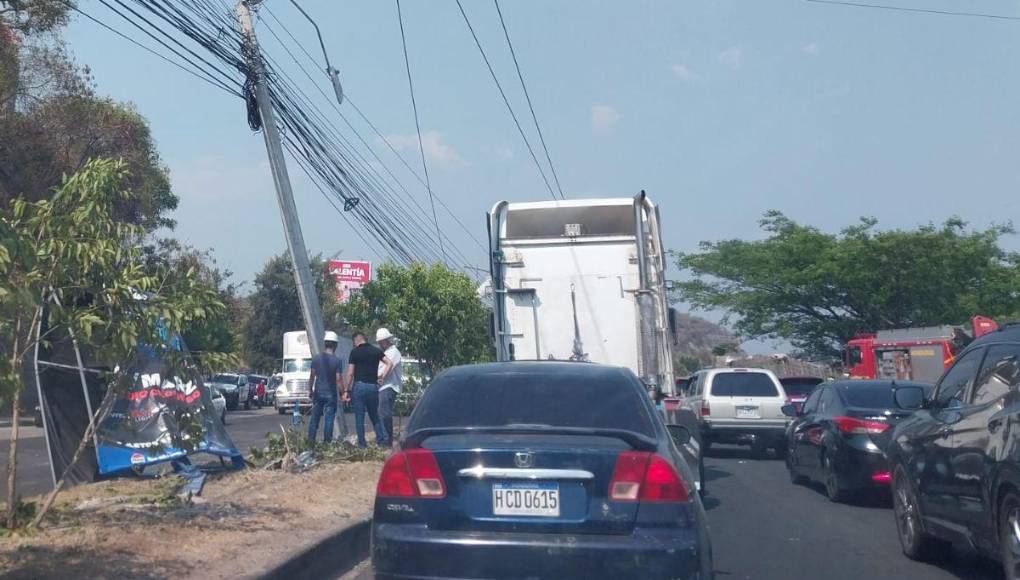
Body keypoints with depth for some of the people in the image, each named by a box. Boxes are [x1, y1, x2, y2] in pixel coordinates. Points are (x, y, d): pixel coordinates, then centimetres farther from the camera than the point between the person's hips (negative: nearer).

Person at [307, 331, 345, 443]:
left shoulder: (316, 358, -1)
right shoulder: (337, 360, -9)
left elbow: (312, 376, 3)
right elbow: (338, 379, -12)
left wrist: (311, 390, 14)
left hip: (318, 392, 3)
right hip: (331, 394, -3)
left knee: (314, 418, 9)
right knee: (329, 419, 3)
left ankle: (310, 441, 10)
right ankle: (327, 443, 4)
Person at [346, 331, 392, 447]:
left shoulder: (354, 352, -3)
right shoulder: (376, 350, 8)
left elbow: (350, 373, -5)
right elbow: (388, 363, 0)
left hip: (359, 386, -4)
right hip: (373, 386, 4)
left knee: (359, 416, 2)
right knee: (374, 415, 13)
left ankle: (362, 443, 2)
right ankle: (381, 440, 4)